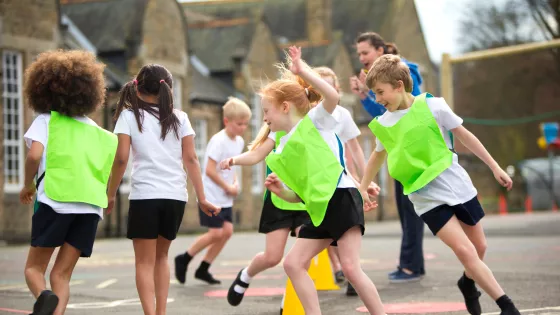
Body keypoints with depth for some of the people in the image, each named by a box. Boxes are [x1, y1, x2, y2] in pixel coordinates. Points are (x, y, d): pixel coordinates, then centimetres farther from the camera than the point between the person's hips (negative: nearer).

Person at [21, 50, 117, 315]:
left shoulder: (46, 120, 5)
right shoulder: (97, 131, 18)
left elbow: (34, 155, -10)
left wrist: (28, 185, 5)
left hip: (55, 201, -3)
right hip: (91, 206, 4)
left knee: (34, 267, 8)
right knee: (62, 275, 7)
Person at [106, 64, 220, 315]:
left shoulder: (129, 116, 3)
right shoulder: (179, 118, 10)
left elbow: (121, 159, -5)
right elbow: (191, 159, 5)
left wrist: (110, 194, 4)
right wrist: (202, 198, 7)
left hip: (145, 195, -3)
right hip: (176, 196, 3)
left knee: (144, 262, 2)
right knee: (160, 256, 20)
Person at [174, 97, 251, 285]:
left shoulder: (239, 141, 8)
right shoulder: (219, 141, -18)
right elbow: (210, 170, -22)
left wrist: (235, 183, 4)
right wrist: (228, 187, -14)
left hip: (225, 199, 8)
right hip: (211, 196, -8)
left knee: (227, 231, 1)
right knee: (216, 233, -10)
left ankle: (203, 269, 11)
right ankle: (183, 259, 9)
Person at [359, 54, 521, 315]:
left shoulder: (433, 106, -10)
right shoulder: (382, 125, -2)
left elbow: (465, 136, 0)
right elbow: (377, 157, 17)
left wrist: (495, 167, 3)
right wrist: (362, 189, 22)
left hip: (458, 186, 0)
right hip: (427, 198, 0)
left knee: (479, 247, 12)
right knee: (465, 251, -16)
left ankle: (468, 283, 44)